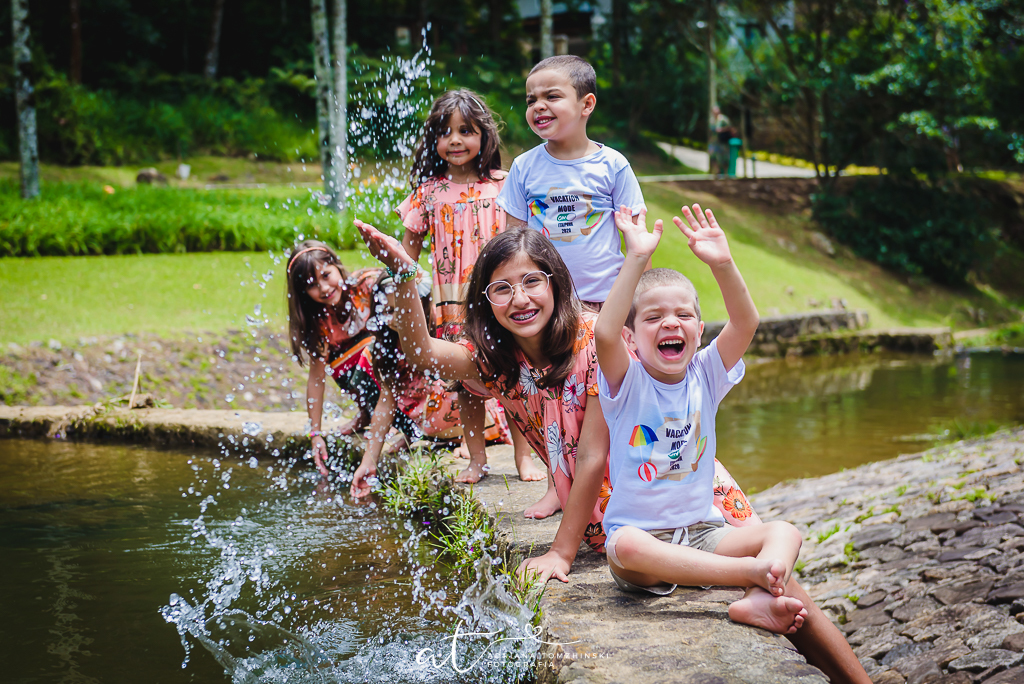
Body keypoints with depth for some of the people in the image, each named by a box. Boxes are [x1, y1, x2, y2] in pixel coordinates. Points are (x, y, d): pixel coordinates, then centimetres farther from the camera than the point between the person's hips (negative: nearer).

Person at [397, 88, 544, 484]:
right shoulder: (428, 192, 4)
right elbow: (410, 245, 11)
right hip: (453, 302, 1)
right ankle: (476, 460, 19)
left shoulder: (502, 185, 1)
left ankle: (523, 456, 14)